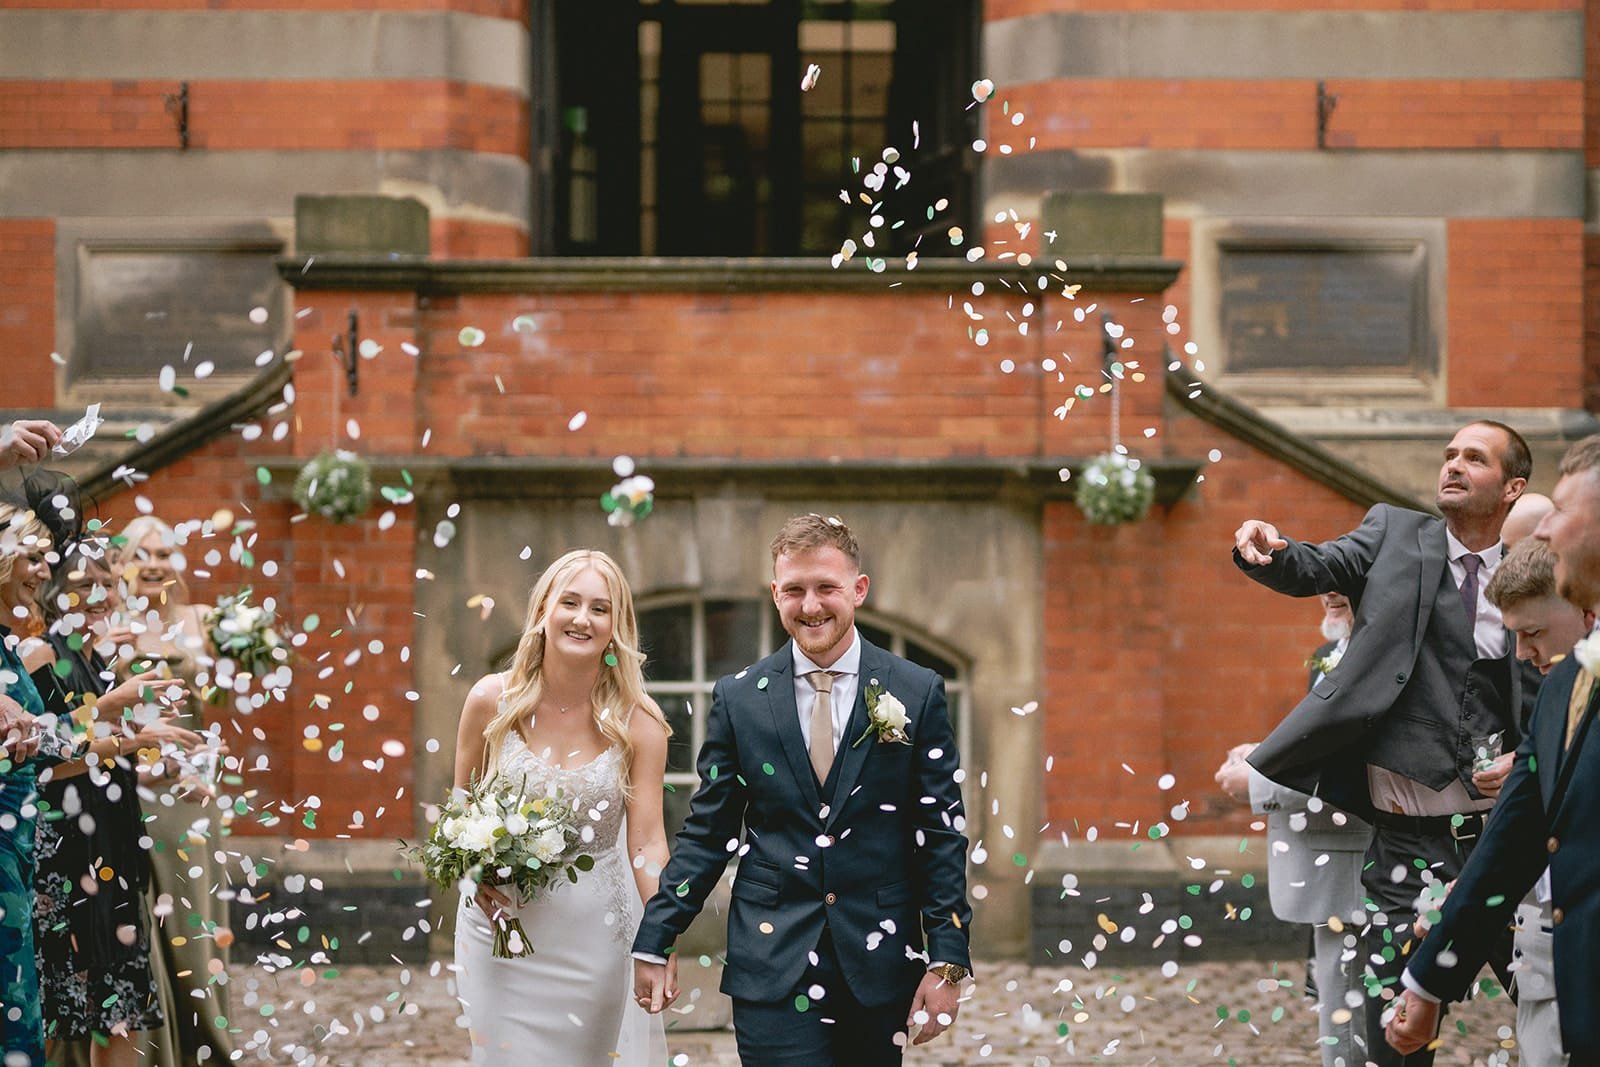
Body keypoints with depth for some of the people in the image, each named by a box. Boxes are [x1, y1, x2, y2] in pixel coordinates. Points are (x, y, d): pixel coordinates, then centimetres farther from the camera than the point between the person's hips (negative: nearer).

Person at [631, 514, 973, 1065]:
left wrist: (947, 960, -4)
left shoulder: (918, 694, 2)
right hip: (773, 972, 0)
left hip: (879, 965, 0)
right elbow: (707, 833, 7)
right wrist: (653, 943, 3)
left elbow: (941, 835, 2)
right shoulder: (739, 698, 4)